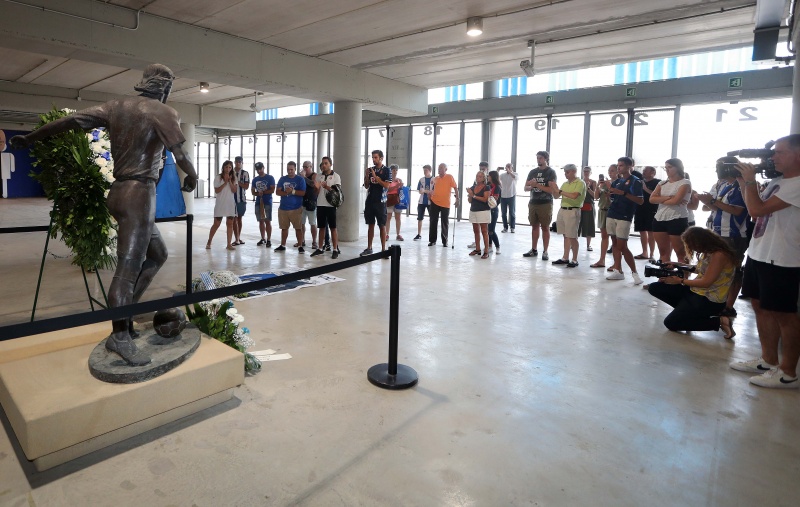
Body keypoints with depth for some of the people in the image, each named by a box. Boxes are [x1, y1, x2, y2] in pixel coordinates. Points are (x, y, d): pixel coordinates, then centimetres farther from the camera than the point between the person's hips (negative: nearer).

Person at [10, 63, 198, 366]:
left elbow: (72, 120, 11)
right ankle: (119, 337, 3)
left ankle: (124, 310, 20)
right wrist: (192, 178, 7)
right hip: (139, 193, -8)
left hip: (120, 191, 8)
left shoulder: (117, 107, 12)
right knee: (128, 267, -4)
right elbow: (181, 156, -12)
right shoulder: (163, 112, -7)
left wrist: (30, 138, 20)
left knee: (157, 254, 19)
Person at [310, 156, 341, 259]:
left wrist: (327, 187, -24)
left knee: (333, 228, -1)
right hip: (320, 204, 4)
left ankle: (335, 250, 3)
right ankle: (320, 248, 16)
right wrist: (317, 187, -12)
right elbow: (317, 193, 11)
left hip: (331, 205, -4)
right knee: (322, 227, 10)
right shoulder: (318, 176, 10)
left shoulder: (336, 176, -2)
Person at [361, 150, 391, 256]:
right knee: (370, 225, 10)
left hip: (380, 201, -5)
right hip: (370, 201, 5)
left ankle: (383, 249, 3)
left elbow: (387, 185, -13)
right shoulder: (370, 170, 11)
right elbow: (366, 186, 12)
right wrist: (366, 177, -6)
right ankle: (369, 248, 16)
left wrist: (375, 177, -16)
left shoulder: (386, 170, -3)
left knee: (382, 226, -1)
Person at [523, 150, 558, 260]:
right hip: (533, 203, 5)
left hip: (545, 204, -5)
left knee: (545, 228, -1)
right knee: (534, 226, 10)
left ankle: (545, 252, 4)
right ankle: (534, 250, 17)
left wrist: (537, 185, -16)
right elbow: (526, 188, 12)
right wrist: (531, 186, -11)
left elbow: (552, 190, -13)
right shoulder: (533, 172, 12)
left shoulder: (550, 172, -3)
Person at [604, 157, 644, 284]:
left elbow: (640, 201, -12)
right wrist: (609, 188, 0)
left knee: (622, 246, -9)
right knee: (615, 244, 7)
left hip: (624, 217, -7)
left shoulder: (635, 181, -5)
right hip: (611, 215, 7)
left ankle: (634, 272, 1)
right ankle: (618, 271, 12)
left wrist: (623, 193, -20)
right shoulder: (617, 181, 14)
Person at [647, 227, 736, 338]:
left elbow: (706, 282, -23)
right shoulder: (709, 251, 3)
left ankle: (719, 321, -2)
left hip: (710, 301, -9)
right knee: (654, 288, 1)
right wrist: (680, 266, 7)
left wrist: (680, 280, -13)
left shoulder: (719, 255, -23)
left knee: (671, 323, -9)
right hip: (695, 291, 9)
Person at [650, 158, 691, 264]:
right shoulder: (662, 183, 14)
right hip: (659, 219, 6)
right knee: (663, 252, 11)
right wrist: (668, 198, -12)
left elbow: (676, 200, -16)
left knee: (681, 252, -1)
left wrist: (660, 200, -1)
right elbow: (651, 199, 0)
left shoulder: (685, 183, -2)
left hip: (677, 220, -6)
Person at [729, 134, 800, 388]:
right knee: (761, 307, 15)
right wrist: (744, 184, 9)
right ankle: (768, 361, 27)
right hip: (758, 254, 10)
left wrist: (750, 180, -10)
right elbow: (756, 211, 17)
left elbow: (757, 209, -24)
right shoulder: (776, 182, 13)